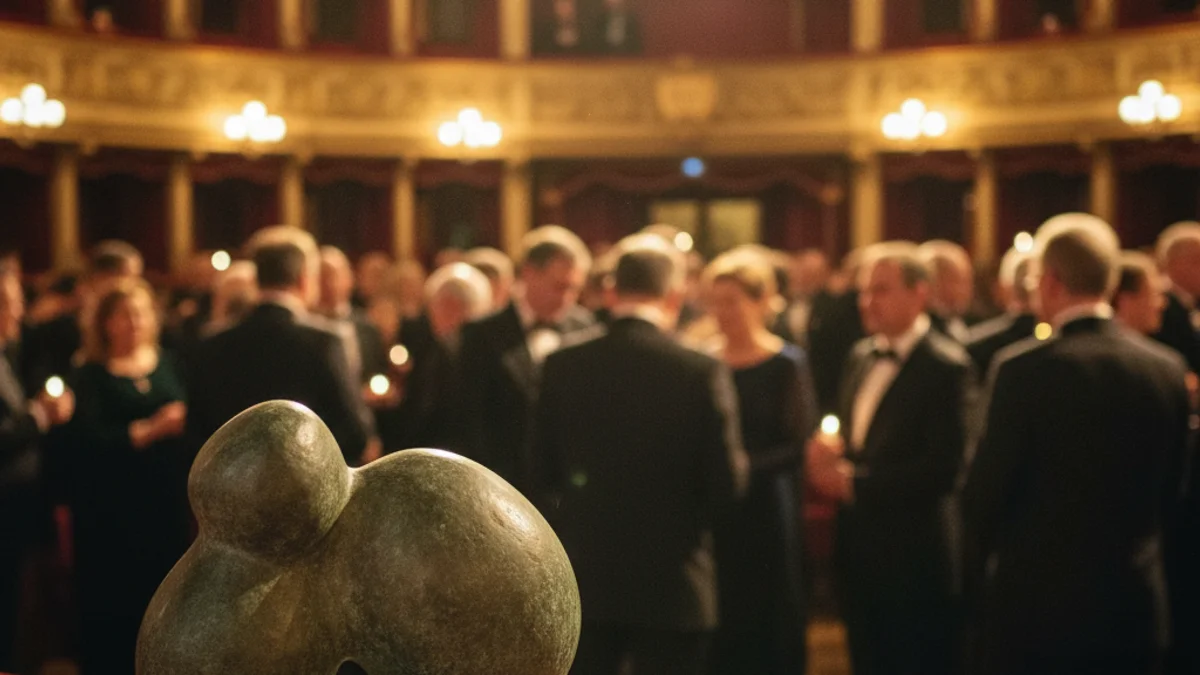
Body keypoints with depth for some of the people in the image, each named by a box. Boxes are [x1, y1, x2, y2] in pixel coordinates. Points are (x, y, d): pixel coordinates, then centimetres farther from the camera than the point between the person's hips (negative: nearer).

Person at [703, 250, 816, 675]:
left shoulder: (786, 365, -4)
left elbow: (800, 445, -10)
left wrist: (744, 467, -22)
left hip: (765, 522, -3)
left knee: (766, 635, 4)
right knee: (717, 636, 5)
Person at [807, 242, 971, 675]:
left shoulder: (947, 367, -13)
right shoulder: (861, 356, 12)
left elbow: (943, 468, -20)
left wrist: (854, 483, -17)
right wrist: (827, 454, -6)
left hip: (914, 561, -7)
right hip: (859, 555, 7)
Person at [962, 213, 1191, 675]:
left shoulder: (1024, 370, -16)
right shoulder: (1167, 369, -1)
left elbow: (984, 493, -10)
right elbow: (1168, 493, 8)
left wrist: (994, 556, 10)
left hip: (1035, 606, -4)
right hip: (1135, 608, 4)